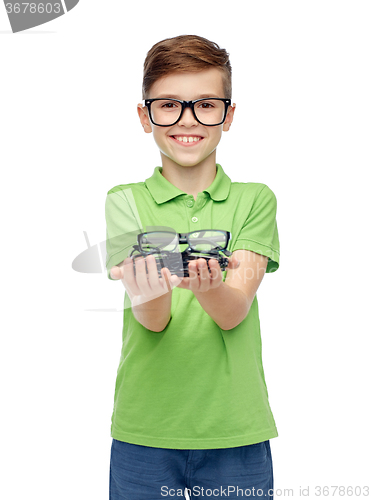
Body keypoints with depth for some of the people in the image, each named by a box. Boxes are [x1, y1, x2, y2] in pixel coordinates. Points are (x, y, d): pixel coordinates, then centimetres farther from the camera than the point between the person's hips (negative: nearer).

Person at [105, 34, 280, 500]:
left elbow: (234, 312, -12)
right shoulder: (125, 202, 0)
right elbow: (153, 320, -12)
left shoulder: (255, 199, 1)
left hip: (236, 430, 0)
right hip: (143, 431, 0)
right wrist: (150, 295, -35)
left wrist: (208, 287, -34)